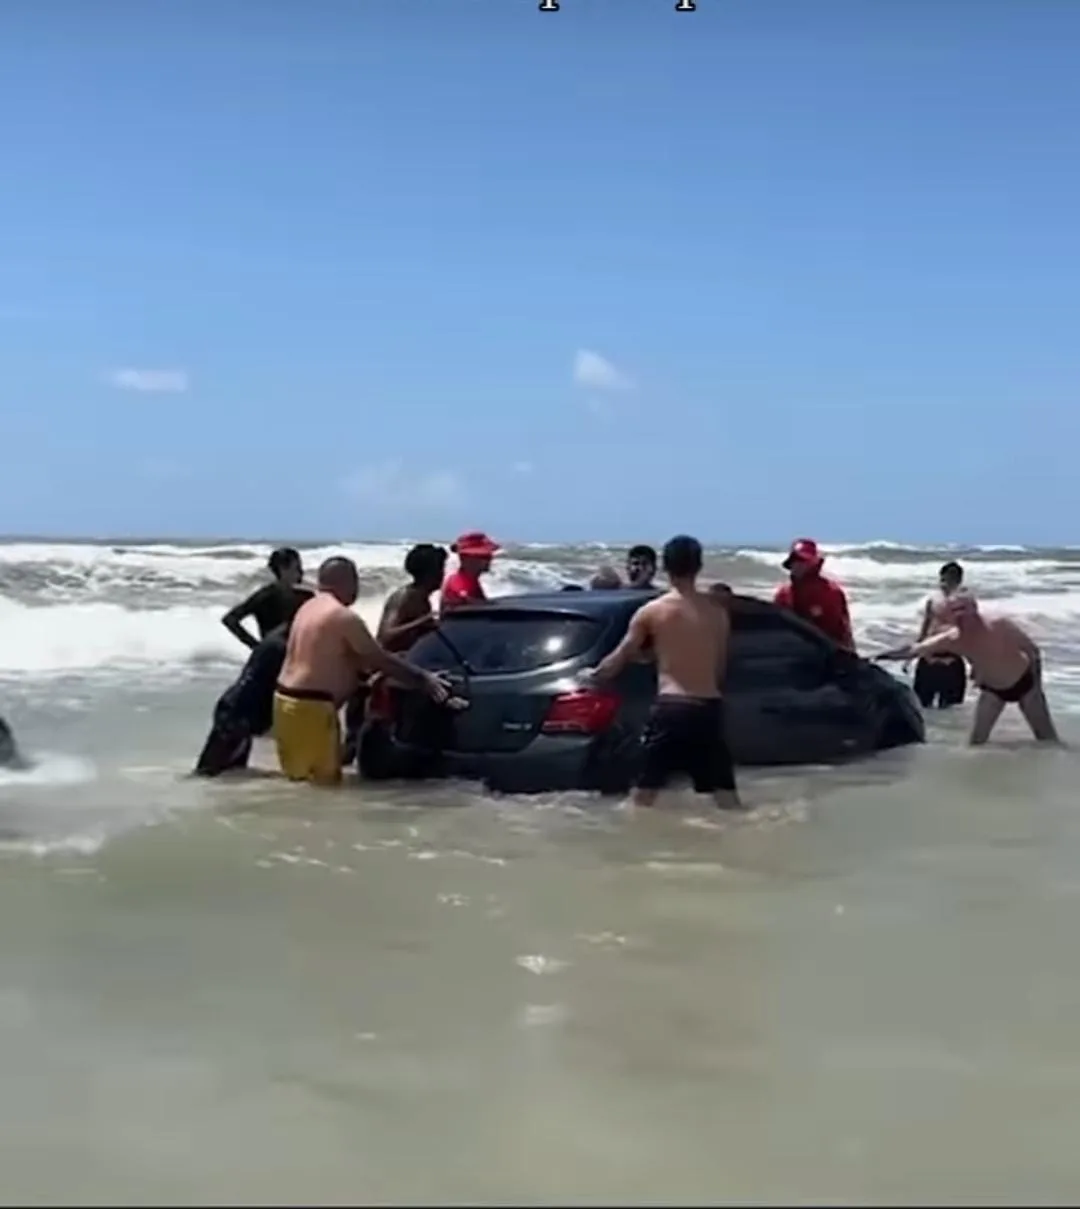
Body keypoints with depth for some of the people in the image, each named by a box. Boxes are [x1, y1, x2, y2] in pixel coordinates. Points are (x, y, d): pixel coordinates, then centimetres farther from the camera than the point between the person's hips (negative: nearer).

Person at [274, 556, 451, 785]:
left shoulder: (308, 608, 14)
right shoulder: (344, 616, -14)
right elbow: (381, 659, -11)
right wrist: (423, 678, -5)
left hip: (286, 699, 10)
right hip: (311, 706, -10)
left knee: (298, 775, 17)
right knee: (325, 779, -2)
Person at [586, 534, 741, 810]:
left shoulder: (651, 611, 0)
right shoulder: (717, 611, 8)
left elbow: (620, 659, 9)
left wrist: (594, 675, 28)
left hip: (670, 706, -3)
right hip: (709, 707, 3)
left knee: (644, 793, 4)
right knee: (725, 792, 8)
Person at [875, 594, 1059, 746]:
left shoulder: (1000, 626, -29)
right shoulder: (951, 640, -22)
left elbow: (1032, 649, -16)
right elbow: (914, 648, -19)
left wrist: (1037, 680, -15)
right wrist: (885, 654, -29)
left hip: (1024, 682, -2)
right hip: (992, 689, 2)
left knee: (1048, 738, 5)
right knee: (976, 740, -7)